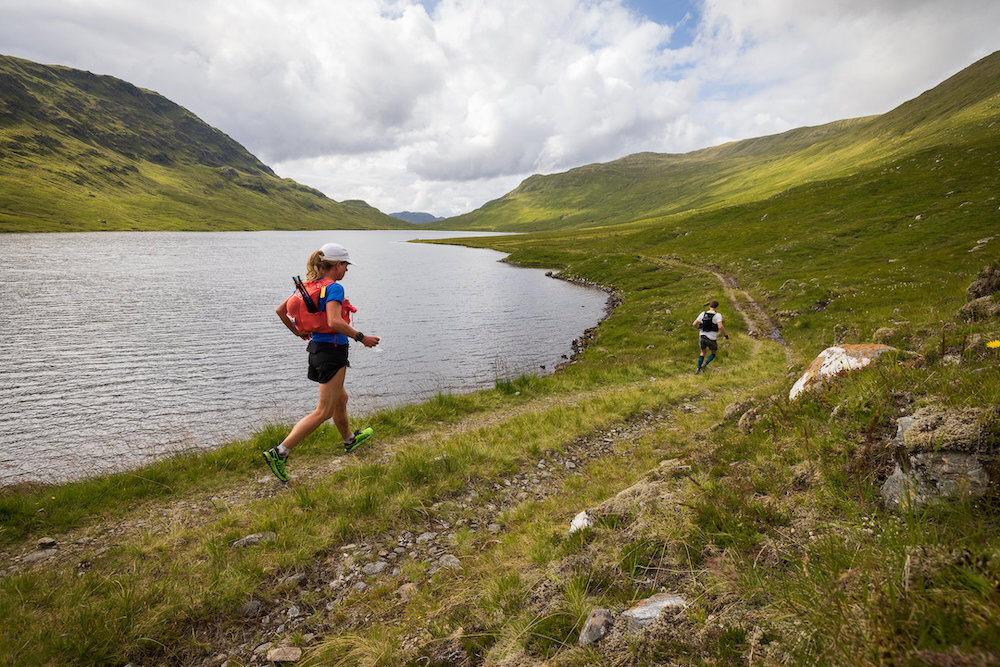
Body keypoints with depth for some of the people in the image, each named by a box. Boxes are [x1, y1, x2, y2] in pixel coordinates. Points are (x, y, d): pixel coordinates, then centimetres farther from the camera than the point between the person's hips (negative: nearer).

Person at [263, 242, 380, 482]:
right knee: (323, 412, -2)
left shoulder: (308, 285, 9)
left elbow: (280, 310, 14)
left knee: (341, 399, 27)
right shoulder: (333, 287, -16)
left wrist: (297, 332, 25)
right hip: (333, 349, -9)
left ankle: (350, 439, 47)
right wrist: (361, 338, -19)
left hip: (317, 347, 9)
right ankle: (279, 453, -5)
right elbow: (335, 322, -29)